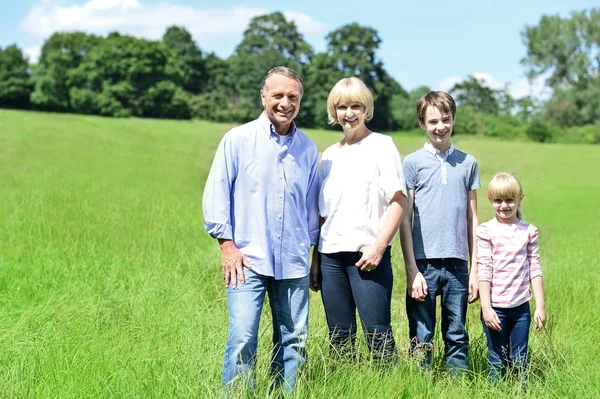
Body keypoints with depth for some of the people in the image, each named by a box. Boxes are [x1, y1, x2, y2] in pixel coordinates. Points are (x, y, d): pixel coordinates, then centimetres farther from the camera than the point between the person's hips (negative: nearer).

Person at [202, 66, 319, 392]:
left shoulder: (307, 148, 10)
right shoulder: (238, 139, -1)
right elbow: (216, 193, -2)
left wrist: (312, 249, 17)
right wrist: (227, 243, -7)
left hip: (293, 263, 4)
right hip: (248, 260, -4)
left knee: (294, 340, 7)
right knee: (242, 338, -11)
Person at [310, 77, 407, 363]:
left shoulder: (381, 146, 1)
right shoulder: (330, 154, 17)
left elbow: (398, 200, -6)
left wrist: (379, 246, -16)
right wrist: (316, 260, 15)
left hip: (367, 253, -5)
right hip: (331, 254, 6)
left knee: (376, 333, -9)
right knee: (339, 336, 7)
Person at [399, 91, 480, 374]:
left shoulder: (468, 163, 11)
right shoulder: (412, 163, 3)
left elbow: (472, 218, 13)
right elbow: (404, 219, 1)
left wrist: (475, 269, 7)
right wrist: (412, 271, -7)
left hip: (457, 265, 2)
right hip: (424, 263, -2)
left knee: (457, 338, 7)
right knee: (422, 339, 1)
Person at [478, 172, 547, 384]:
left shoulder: (529, 231, 4)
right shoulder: (486, 231, -4)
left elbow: (535, 270, 5)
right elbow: (484, 271, -7)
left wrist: (540, 306, 2)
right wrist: (486, 307, -12)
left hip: (520, 307, 2)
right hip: (495, 307, -2)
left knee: (519, 361, 9)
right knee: (497, 362, 6)